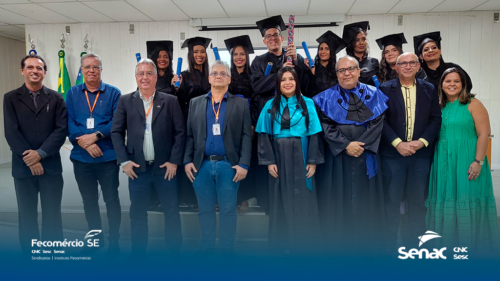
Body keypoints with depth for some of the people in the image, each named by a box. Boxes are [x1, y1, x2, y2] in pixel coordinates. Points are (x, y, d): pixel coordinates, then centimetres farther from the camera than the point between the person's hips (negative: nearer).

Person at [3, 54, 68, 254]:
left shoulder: (56, 98, 6)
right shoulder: (11, 98, 5)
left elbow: (62, 129, -4)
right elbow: (11, 132, -4)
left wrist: (40, 154, -14)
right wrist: (30, 159, -12)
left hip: (51, 166, 0)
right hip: (23, 167, 1)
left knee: (52, 216, 5)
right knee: (27, 217, 9)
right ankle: (29, 256, 21)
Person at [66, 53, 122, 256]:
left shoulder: (113, 93, -1)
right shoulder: (72, 93, 6)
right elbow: (69, 122, -2)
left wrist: (95, 135, -19)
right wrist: (85, 143, -16)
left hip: (107, 156, -3)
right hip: (81, 156, 3)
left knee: (111, 199, 6)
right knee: (89, 200, 15)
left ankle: (114, 240, 20)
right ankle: (95, 237, 31)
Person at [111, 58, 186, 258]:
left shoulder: (170, 101, 2)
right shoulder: (125, 101, 5)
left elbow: (180, 132, -1)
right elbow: (116, 132, 3)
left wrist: (174, 161, -7)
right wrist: (124, 160, -6)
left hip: (165, 167, -1)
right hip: (137, 168, 1)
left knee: (172, 211, 7)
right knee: (137, 213, 10)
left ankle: (175, 253, 21)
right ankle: (137, 253, 25)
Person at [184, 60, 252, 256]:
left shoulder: (241, 104, 7)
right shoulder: (195, 103, 13)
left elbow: (246, 136, 0)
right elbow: (189, 134, 9)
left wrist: (243, 164, -9)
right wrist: (187, 160, -2)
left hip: (228, 165, -2)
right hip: (201, 165, 2)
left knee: (228, 210, 4)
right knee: (205, 210, 9)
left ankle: (227, 250, 17)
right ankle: (206, 249, 23)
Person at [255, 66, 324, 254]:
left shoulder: (307, 104, 2)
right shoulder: (270, 106, 4)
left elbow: (314, 134, -2)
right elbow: (264, 135, 0)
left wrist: (313, 161, -8)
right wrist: (269, 161, -8)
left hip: (300, 158, -1)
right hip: (279, 158, 1)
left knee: (302, 200, 5)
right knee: (281, 201, 8)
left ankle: (303, 242, 20)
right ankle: (283, 242, 21)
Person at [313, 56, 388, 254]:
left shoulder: (374, 95, 7)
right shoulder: (326, 98, 4)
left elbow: (377, 123, -2)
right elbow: (326, 126, -6)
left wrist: (362, 145, -15)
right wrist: (346, 145, -16)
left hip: (366, 155, 1)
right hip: (337, 155, -1)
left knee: (365, 198, 8)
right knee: (340, 198, 4)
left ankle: (365, 240, 22)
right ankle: (341, 240, 17)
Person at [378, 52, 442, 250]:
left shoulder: (429, 89, 9)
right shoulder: (385, 89, 2)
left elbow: (436, 119, 4)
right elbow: (381, 120, -5)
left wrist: (421, 142, -10)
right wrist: (398, 143, -14)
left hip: (421, 153, 2)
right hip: (392, 153, -2)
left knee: (417, 200, 9)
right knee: (391, 200, 4)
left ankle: (417, 241, 21)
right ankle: (390, 242, 16)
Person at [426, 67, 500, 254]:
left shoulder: (473, 104, -3)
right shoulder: (439, 107, 10)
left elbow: (484, 134, -9)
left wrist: (478, 161, -16)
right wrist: (433, 160, 4)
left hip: (466, 162, -5)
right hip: (443, 162, 5)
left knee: (468, 202, 0)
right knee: (445, 201, 10)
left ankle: (472, 247, 15)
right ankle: (448, 243, 25)